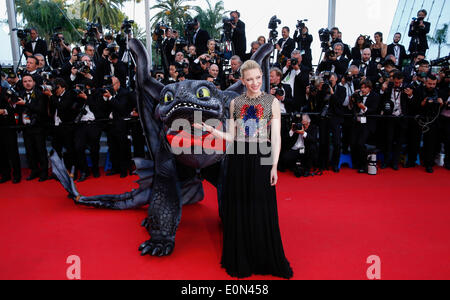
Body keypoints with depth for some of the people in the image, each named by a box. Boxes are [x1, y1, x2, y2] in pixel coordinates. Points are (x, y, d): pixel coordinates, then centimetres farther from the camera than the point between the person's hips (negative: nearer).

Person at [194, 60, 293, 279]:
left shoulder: (272, 102, 3)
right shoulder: (235, 103, 9)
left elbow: (276, 137, 0)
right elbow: (231, 137, 7)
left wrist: (274, 166, -7)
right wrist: (209, 129, -5)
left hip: (261, 160, -2)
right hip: (239, 160, 2)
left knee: (262, 211, 4)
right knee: (239, 210, 8)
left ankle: (266, 261, 24)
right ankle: (241, 261, 25)